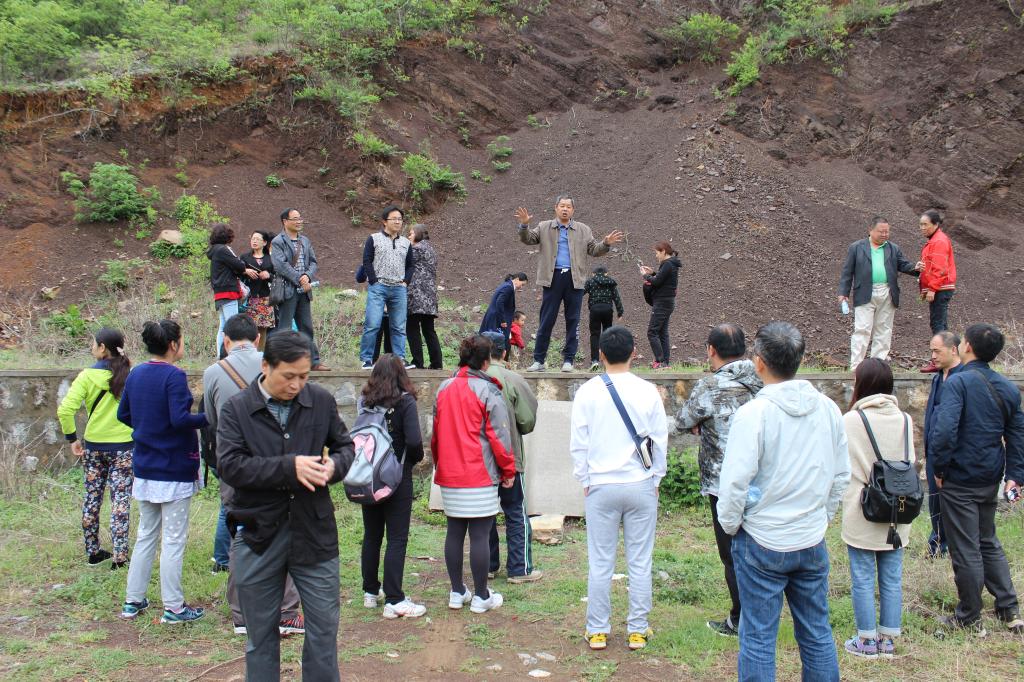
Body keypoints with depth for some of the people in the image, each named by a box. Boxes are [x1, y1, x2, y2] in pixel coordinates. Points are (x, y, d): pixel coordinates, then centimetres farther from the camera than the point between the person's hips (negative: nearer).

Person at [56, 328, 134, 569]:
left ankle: (93, 552, 26)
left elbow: (65, 410, -13)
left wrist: (72, 438, -2)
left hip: (93, 446, 1)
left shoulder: (87, 376, -8)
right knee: (120, 501, 3)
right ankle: (120, 556, 3)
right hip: (124, 446, -1)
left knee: (92, 499, 16)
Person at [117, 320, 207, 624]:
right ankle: (173, 607, 8)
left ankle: (133, 601, 22)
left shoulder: (135, 375, 5)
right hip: (174, 469, -7)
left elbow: (123, 414, 12)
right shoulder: (174, 376, -18)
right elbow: (180, 419, -26)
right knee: (173, 539, 2)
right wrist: (207, 418, -13)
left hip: (144, 467, 7)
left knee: (146, 535, 17)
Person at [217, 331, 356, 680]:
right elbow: (229, 465, -15)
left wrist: (335, 465, -10)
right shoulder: (236, 408, -4)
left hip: (315, 533, 1)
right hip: (258, 534, -1)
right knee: (261, 633, 14)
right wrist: (290, 466, -24)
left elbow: (345, 444, 14)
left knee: (324, 628, 7)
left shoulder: (322, 400, 2)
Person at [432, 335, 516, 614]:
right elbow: (499, 435, -10)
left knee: (454, 532, 12)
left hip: (448, 475, 6)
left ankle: (457, 592, 21)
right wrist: (508, 470, 1)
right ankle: (481, 596, 7)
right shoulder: (488, 391, -10)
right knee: (480, 535, 0)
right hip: (480, 476, -6)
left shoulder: (444, 389, 8)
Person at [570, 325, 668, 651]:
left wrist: (585, 482, 9)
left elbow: (578, 444, -2)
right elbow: (660, 441, 2)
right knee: (640, 563, 9)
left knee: (600, 564, 7)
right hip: (641, 485, 0)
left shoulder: (587, 392, -5)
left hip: (601, 487, 0)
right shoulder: (648, 391, -4)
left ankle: (597, 631, 15)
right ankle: (637, 630, 16)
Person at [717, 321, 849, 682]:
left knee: (758, 639, 6)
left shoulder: (753, 413, -18)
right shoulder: (828, 409, -1)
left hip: (762, 543, -5)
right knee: (817, 635, 17)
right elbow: (841, 476, 8)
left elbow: (735, 482, -18)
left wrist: (730, 526, -1)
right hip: (813, 543, 5)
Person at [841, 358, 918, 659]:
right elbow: (911, 463, 4)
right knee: (892, 579, 12)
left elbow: (842, 468, -11)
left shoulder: (850, 420, -14)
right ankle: (888, 639, 20)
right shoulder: (904, 420, -1)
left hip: (861, 515, -4)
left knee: (863, 580, 7)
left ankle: (867, 640, 14)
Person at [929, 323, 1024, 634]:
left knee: (965, 550, 4)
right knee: (989, 543, 22)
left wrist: (940, 469, -14)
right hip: (991, 480, 7)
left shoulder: (958, 382, -17)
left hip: (960, 481, -7)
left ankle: (969, 618, 15)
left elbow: (944, 431, -27)